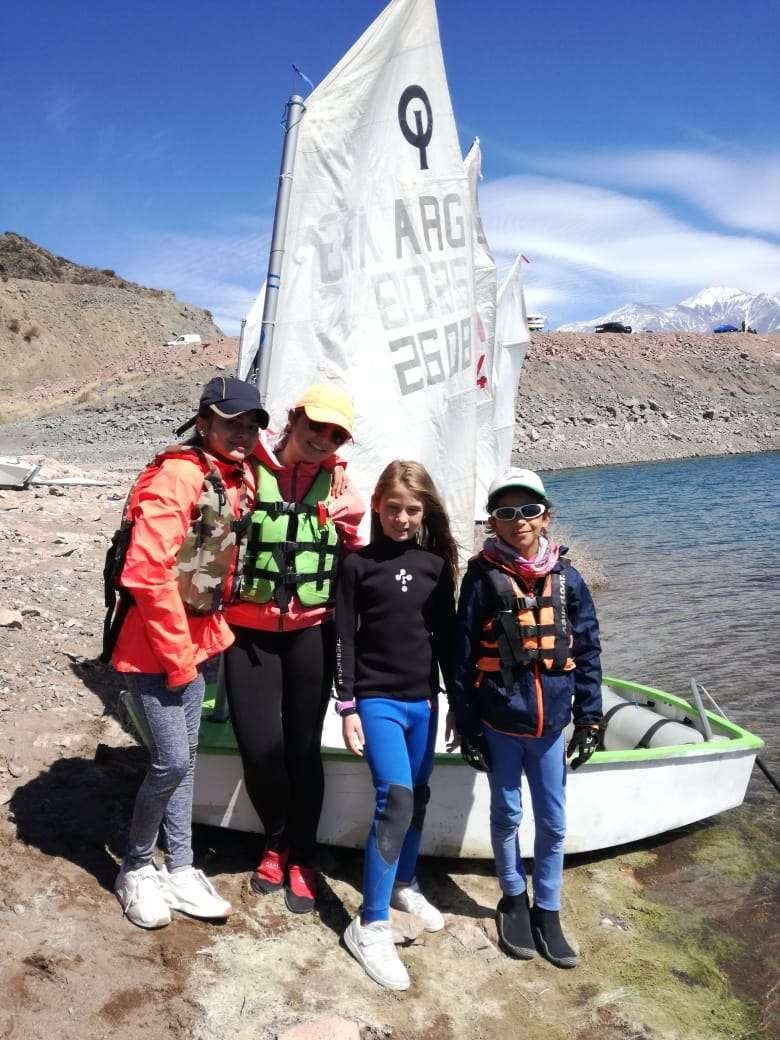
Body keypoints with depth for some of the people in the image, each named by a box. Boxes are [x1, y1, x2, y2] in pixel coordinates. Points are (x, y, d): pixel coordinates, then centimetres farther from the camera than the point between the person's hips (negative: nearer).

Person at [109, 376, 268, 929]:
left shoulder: (240, 479, 5)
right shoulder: (176, 476, -21)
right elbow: (146, 572, -26)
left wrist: (213, 633, 9)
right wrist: (175, 654, -18)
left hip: (195, 641, 8)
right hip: (151, 644, -8)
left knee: (184, 756, 16)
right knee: (171, 761, -4)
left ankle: (180, 870, 31)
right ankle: (135, 869, 21)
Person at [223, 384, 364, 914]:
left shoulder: (338, 482, -1)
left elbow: (355, 554, 10)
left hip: (311, 631, 1)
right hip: (250, 630, -1)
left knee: (303, 748, 9)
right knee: (259, 747, 2)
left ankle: (302, 858, 30)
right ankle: (276, 842, 31)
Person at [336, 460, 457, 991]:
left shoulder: (436, 564, 4)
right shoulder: (358, 564, -5)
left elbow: (447, 637, 8)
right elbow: (344, 640, -5)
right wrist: (347, 707, -8)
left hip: (423, 700, 4)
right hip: (377, 699, -4)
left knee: (418, 797, 14)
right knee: (396, 798, -14)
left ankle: (404, 885, 38)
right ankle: (370, 926, -4)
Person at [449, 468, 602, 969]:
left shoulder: (566, 577, -3)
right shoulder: (483, 578, -10)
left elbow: (588, 651, 2)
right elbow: (463, 654, -6)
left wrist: (590, 718, 2)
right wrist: (466, 724, -6)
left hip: (550, 722, 2)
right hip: (499, 723, -2)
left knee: (553, 822, 12)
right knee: (507, 815, 15)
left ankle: (547, 910, 32)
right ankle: (514, 899, 37)